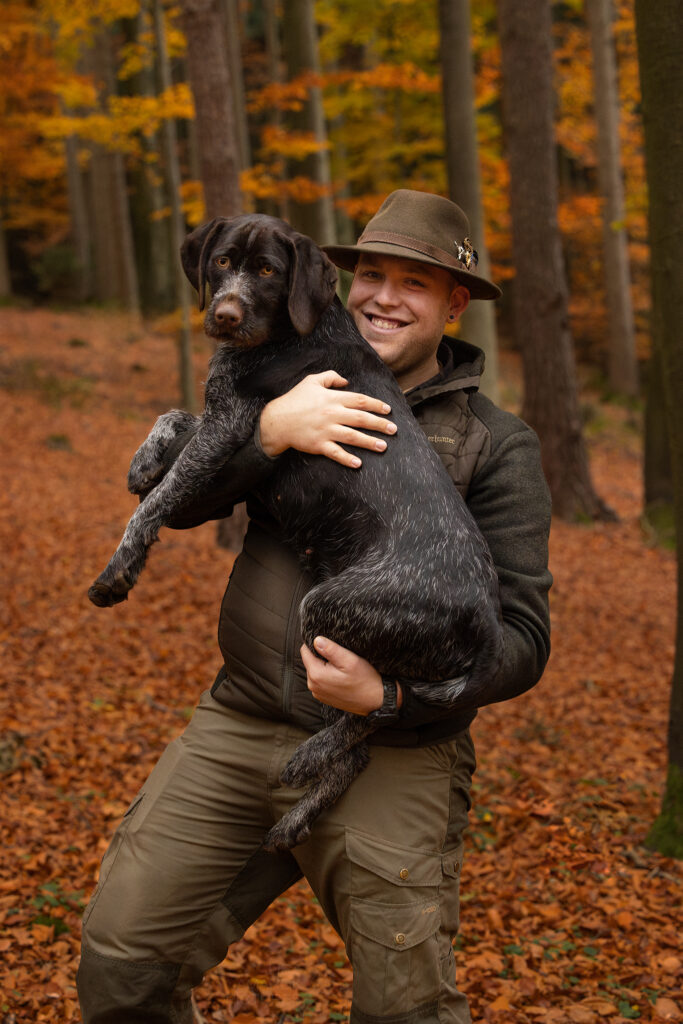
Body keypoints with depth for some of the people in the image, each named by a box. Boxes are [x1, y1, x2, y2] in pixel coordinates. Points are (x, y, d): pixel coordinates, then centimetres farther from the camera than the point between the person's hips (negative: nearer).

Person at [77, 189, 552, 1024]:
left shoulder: (496, 445, -1)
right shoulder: (296, 385, 10)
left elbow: (519, 637, -7)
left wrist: (390, 694, -23)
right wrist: (270, 428, -21)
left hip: (389, 758, -3)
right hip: (241, 727, 3)